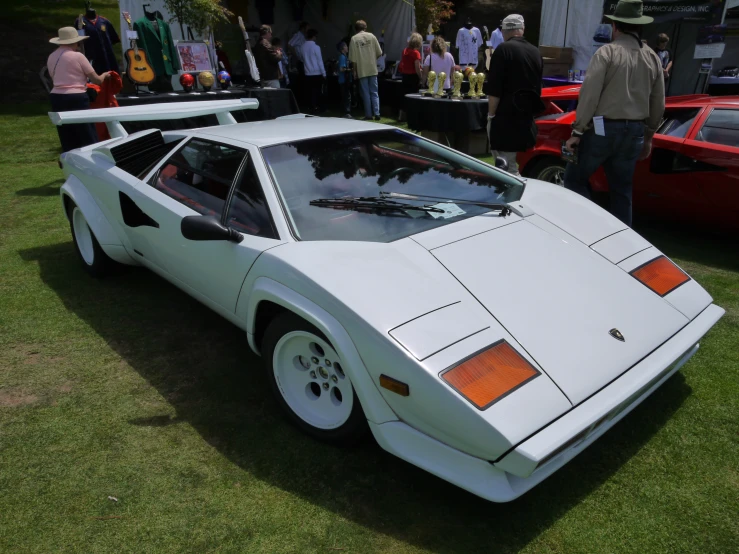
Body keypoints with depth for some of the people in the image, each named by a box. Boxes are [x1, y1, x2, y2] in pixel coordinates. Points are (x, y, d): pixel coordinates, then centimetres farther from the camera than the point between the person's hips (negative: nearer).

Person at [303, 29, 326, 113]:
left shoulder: (303, 47, 3)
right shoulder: (316, 47, -10)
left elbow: (303, 59, 9)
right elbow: (320, 61, -8)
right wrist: (324, 73, -3)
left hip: (308, 74, 5)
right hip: (317, 73, -5)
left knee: (311, 92, 9)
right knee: (317, 92, 3)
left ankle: (313, 108, 12)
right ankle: (317, 108, 5)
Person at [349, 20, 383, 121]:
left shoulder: (354, 39, -5)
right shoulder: (371, 36, 0)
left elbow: (353, 58, -7)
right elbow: (379, 53, 1)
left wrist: (355, 71, 1)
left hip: (362, 70, -1)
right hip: (373, 69, 2)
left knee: (366, 94, 6)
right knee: (374, 93, 8)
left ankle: (368, 115, 6)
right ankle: (377, 114, 1)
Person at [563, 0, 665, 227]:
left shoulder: (607, 52, -7)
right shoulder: (653, 58, 9)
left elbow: (589, 94, -15)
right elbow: (658, 104, 12)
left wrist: (577, 131, -10)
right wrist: (648, 136, 23)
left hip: (604, 128, -5)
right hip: (634, 131, 6)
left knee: (575, 177, 9)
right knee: (622, 190, 14)